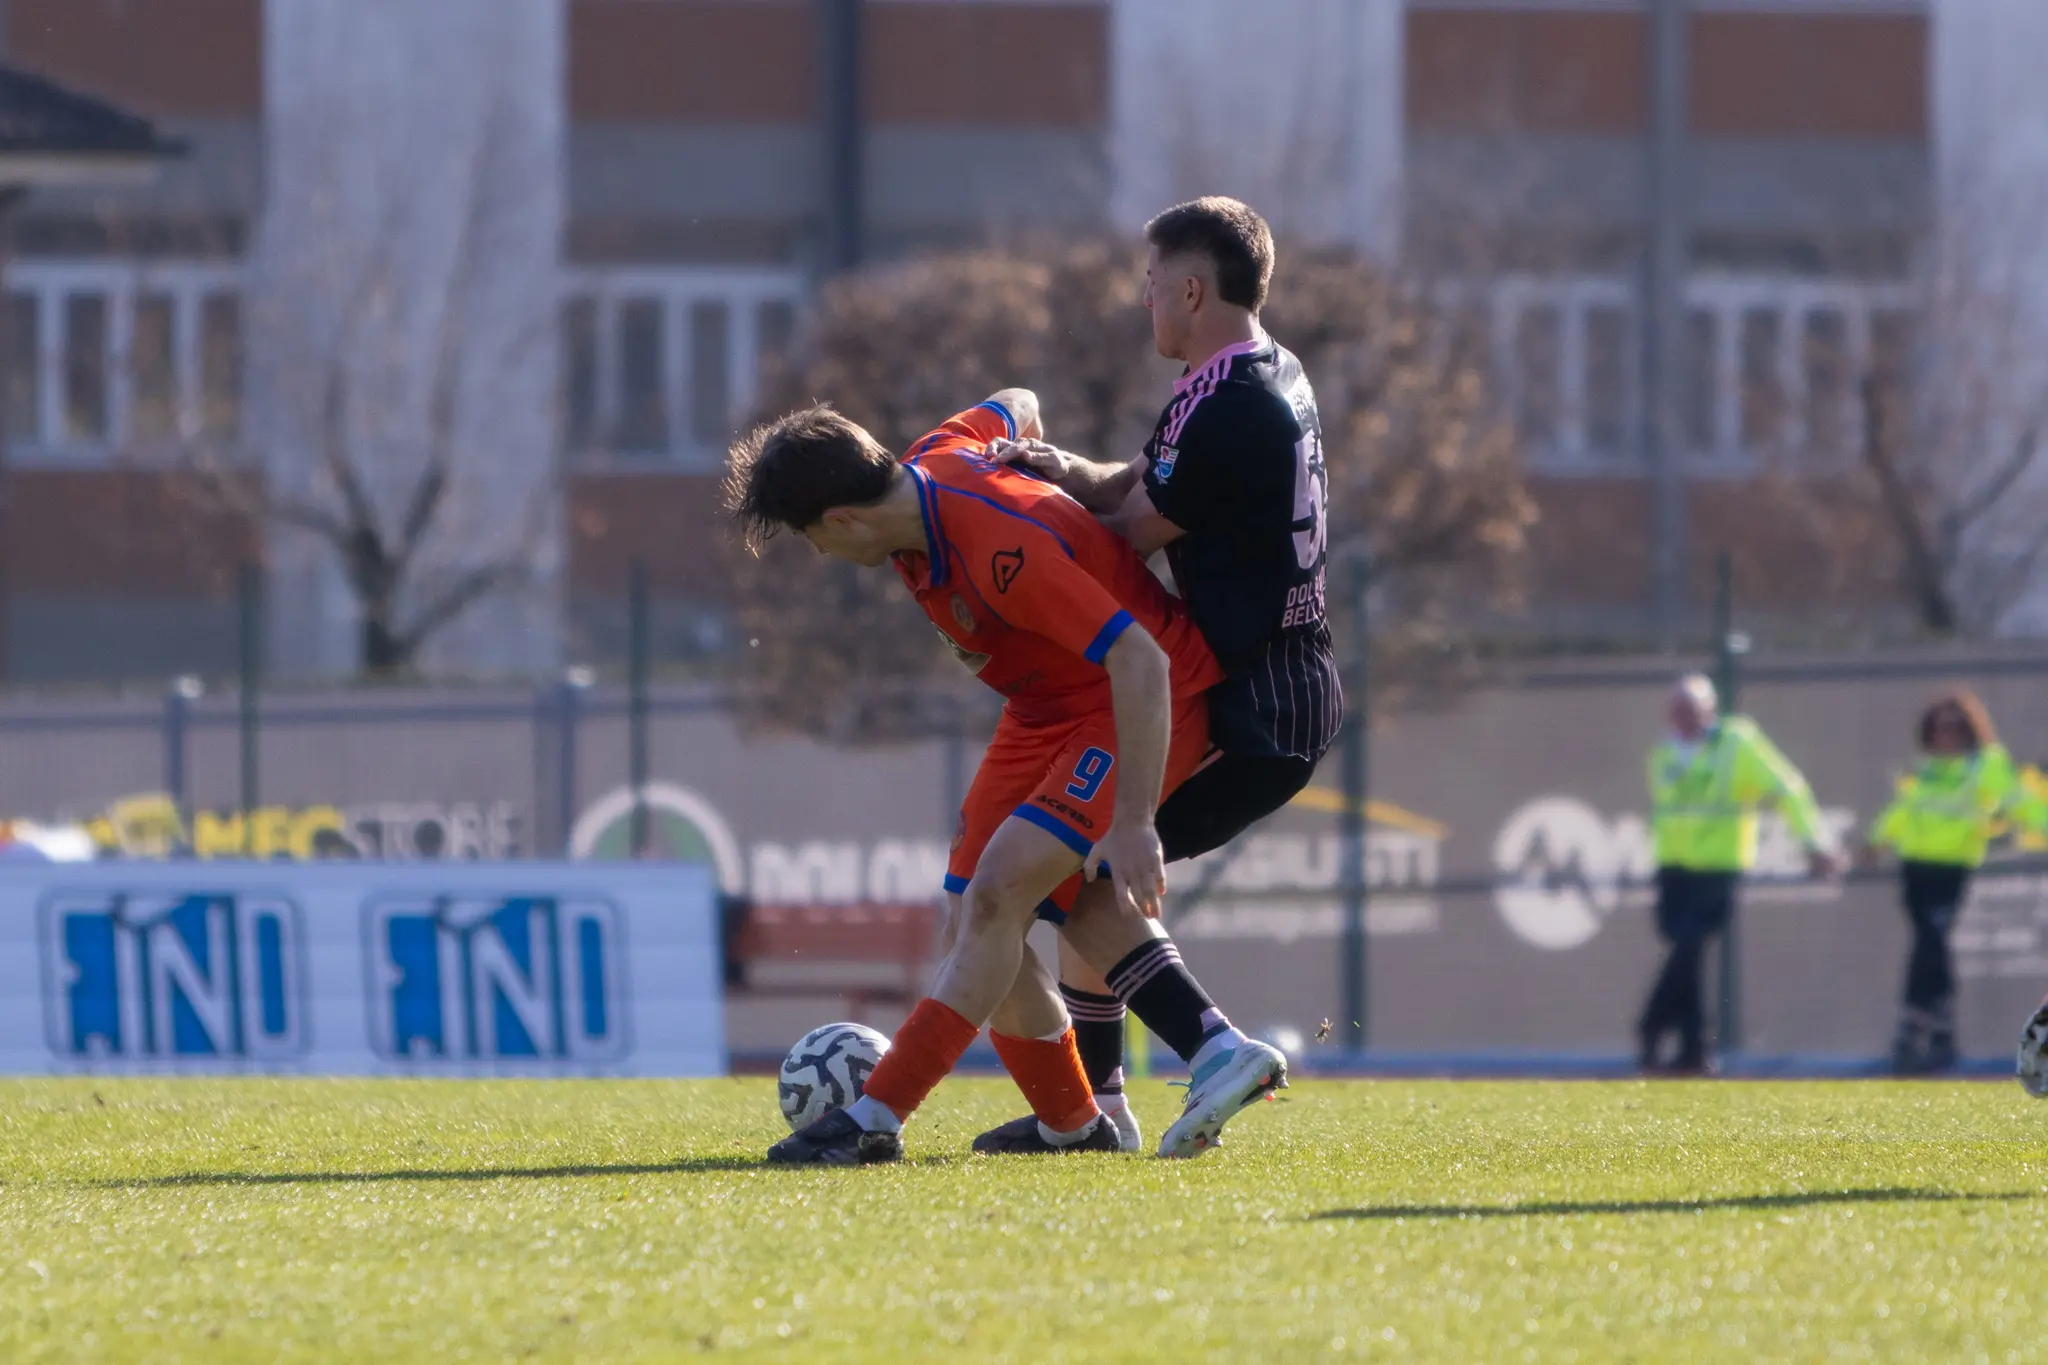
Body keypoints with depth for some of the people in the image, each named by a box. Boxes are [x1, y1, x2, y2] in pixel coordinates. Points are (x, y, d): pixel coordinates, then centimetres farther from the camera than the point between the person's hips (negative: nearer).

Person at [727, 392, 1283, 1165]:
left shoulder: (1005, 555, -35)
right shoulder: (936, 460, -9)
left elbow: (1138, 660, -35)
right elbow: (1015, 408, 13)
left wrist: (1132, 824, -35)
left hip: (1139, 710, -10)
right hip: (1045, 712, 10)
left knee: (998, 890, -24)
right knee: (976, 917, 1)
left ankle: (876, 1120, -26)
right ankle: (1070, 1123, 13)